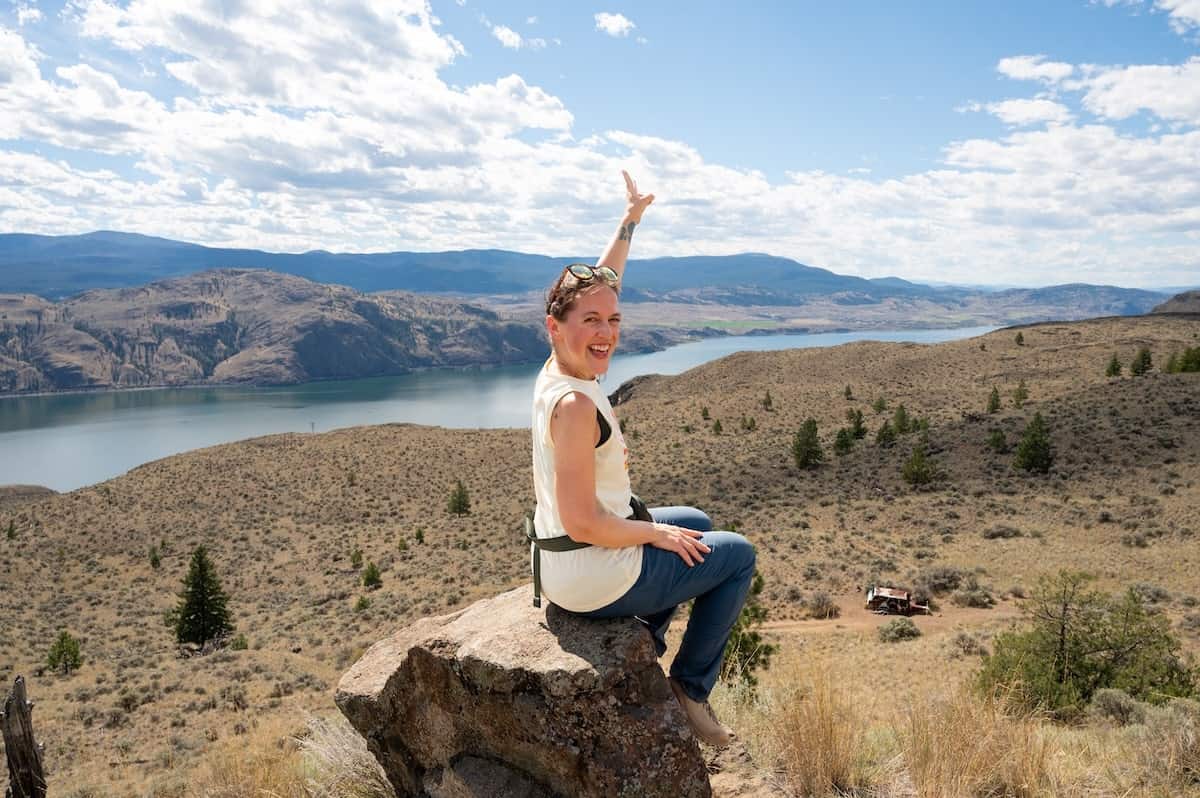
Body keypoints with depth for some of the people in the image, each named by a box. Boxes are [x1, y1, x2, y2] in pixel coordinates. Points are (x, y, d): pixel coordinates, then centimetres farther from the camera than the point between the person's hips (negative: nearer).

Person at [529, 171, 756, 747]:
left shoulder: (557, 369, -3)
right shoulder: (576, 404, -29)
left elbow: (599, 284, 12)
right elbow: (583, 523, -29)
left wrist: (631, 219, 19)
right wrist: (658, 534, -14)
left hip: (557, 562, 9)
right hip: (594, 579, -9)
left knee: (695, 523, 31)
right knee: (737, 553, 11)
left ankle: (644, 643, 35)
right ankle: (690, 688, 19)